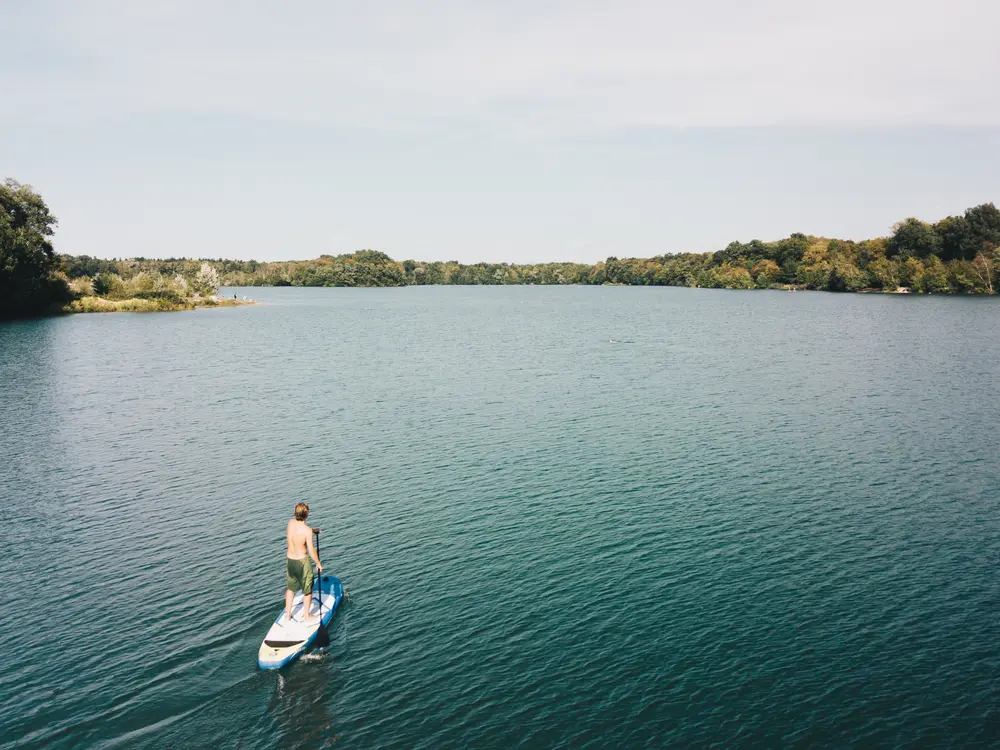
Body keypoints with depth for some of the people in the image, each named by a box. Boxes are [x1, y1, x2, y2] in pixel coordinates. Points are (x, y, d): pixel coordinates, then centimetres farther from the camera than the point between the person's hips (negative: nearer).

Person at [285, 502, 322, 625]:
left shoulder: (291, 523, -7)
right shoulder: (307, 530, -24)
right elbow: (311, 551, -19)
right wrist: (318, 563, -3)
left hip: (289, 560, 6)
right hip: (302, 561, -6)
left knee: (290, 588, 24)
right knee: (308, 590, 13)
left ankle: (288, 614, 36)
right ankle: (307, 617, 25)